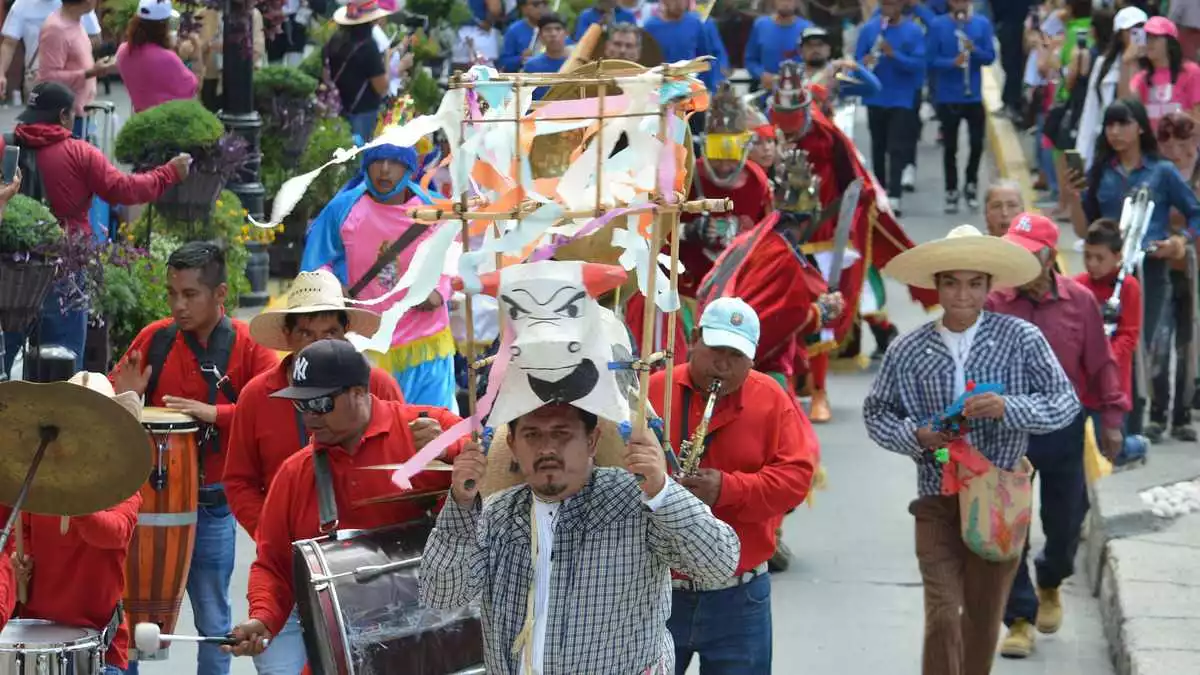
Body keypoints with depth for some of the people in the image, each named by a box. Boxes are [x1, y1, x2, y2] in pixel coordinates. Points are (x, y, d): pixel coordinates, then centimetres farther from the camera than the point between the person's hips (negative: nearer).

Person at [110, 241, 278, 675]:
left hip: (213, 504, -2)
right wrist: (121, 399, -16)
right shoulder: (155, 339, 2)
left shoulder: (248, 347, -5)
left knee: (212, 618, 9)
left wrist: (216, 413, -24)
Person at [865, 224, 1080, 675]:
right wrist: (914, 436, -11)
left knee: (984, 615, 11)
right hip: (937, 500, 0)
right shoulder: (908, 351, -2)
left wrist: (1008, 409, -20)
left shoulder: (1021, 340, -4)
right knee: (942, 614, -11)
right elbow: (876, 413, 9)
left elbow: (1066, 402, -3)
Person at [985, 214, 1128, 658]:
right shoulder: (993, 303, -9)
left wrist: (1112, 419, 5)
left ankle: (1050, 584, 44)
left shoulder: (1079, 301, -4)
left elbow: (1101, 364, 4)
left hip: (1064, 429, 1)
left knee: (1065, 521, 13)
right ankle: (1020, 619, 12)